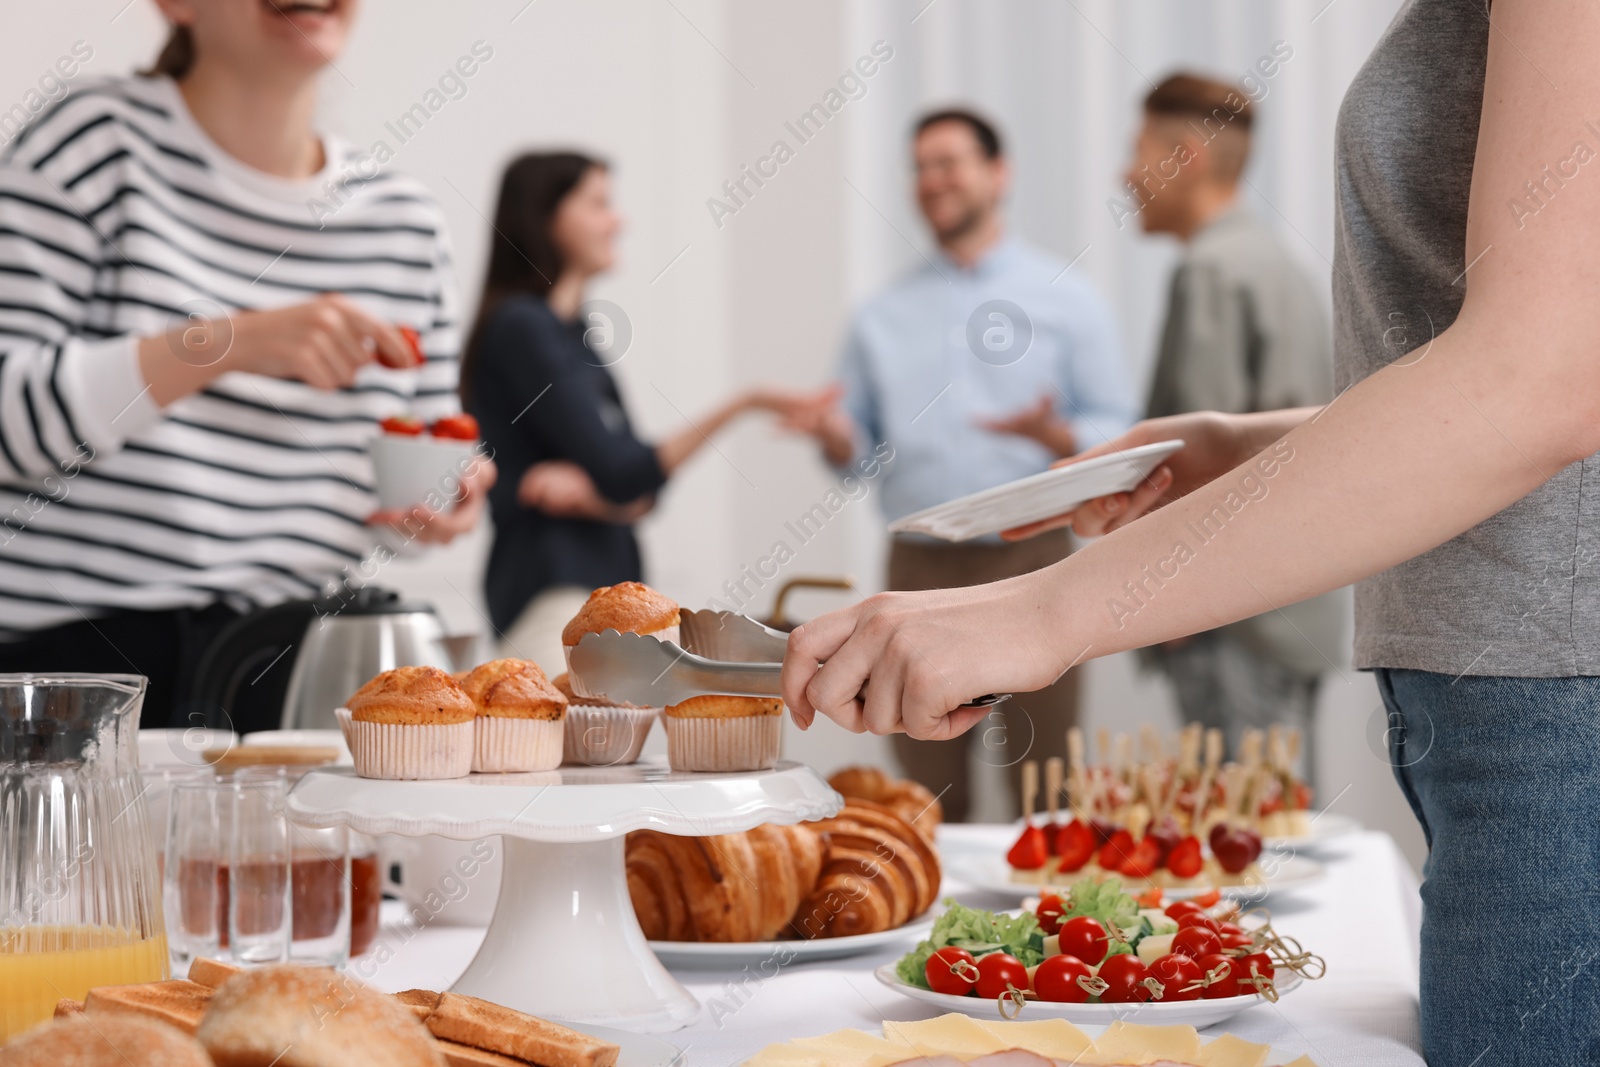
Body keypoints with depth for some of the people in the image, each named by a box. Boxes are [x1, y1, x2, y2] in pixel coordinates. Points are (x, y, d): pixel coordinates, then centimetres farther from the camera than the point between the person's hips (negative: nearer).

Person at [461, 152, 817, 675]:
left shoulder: (579, 331, 18)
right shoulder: (521, 327, -10)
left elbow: (641, 492, 12)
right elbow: (619, 475, -16)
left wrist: (589, 494, -11)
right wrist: (739, 406, -18)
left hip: (609, 577, 9)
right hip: (552, 590, -9)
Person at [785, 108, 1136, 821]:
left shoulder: (1065, 301, 7)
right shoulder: (882, 319, 15)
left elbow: (1118, 438, 3)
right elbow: (857, 452, 15)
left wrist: (1053, 435, -18)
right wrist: (834, 437, -8)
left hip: (1029, 558, -2)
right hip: (920, 568, 3)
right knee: (927, 802, 4)